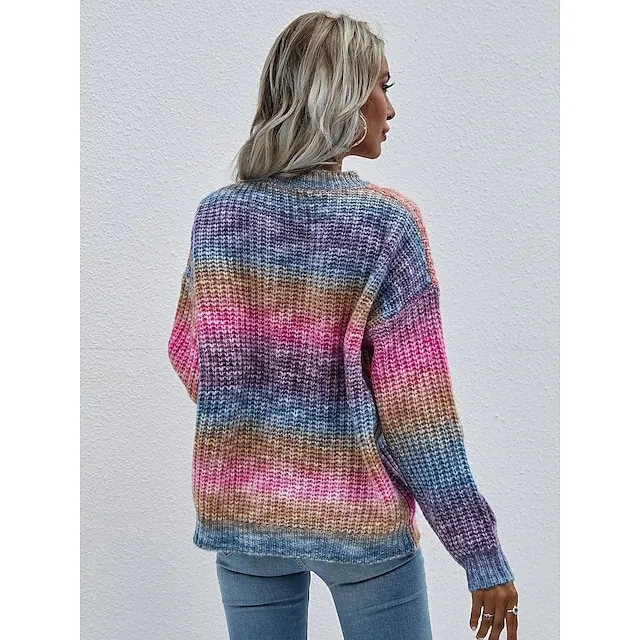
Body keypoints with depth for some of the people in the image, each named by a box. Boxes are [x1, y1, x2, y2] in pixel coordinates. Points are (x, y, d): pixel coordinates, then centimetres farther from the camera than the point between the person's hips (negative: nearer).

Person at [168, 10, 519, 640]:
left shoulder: (216, 213, -3)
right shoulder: (387, 221, -14)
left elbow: (189, 353, 7)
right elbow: (415, 402, -14)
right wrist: (482, 553, -7)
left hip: (240, 510, 4)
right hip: (358, 517, -3)